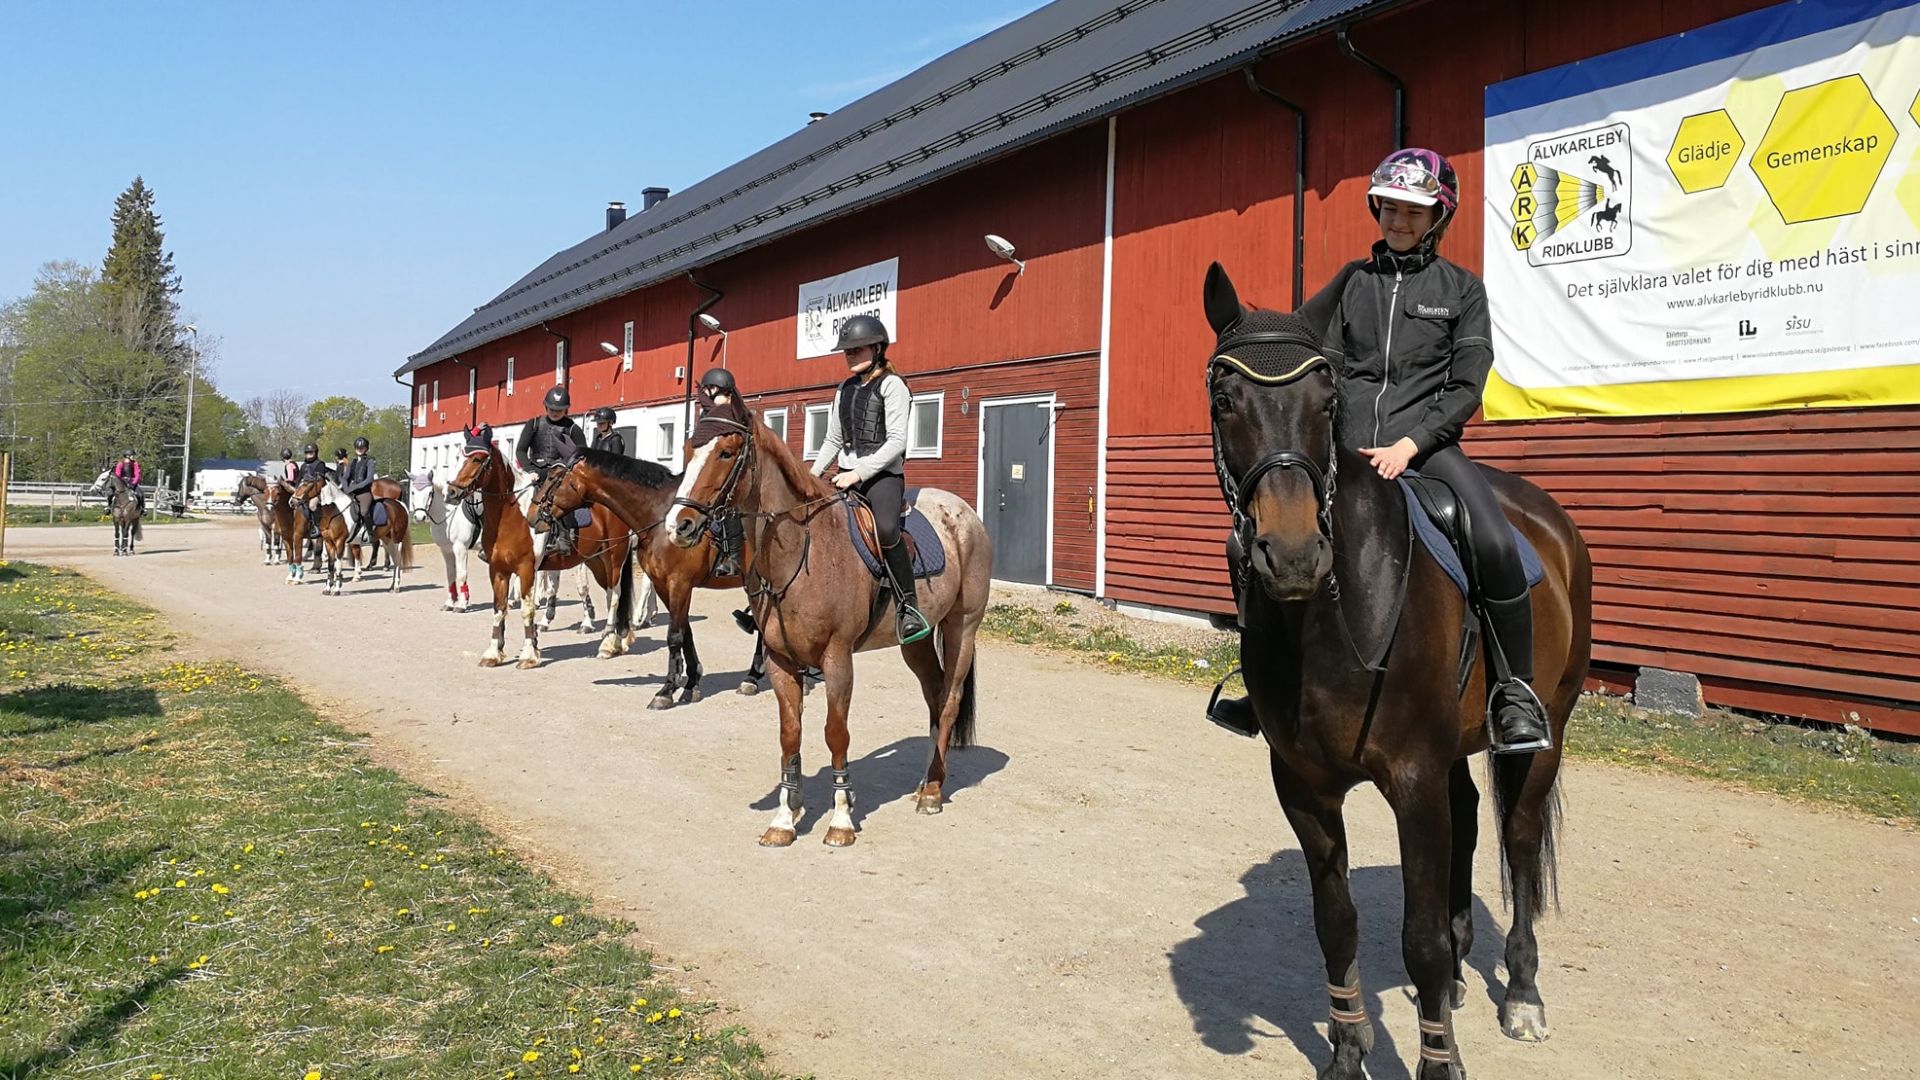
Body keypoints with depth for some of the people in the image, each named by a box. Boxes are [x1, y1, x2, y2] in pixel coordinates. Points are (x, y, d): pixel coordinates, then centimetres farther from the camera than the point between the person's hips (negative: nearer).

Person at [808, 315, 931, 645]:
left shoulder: (892, 385, -3)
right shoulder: (844, 390, 17)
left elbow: (897, 441, -13)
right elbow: (833, 441, 23)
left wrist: (859, 471, -19)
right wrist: (812, 475, 10)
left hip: (883, 473, -7)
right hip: (847, 476, 7)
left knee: (886, 529, -34)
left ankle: (909, 607, -24)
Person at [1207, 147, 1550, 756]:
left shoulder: (1461, 289, 9)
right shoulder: (1352, 282, 15)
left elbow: (1466, 389, 1)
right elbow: (1331, 369, 11)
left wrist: (1408, 444, -13)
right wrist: (1343, 442, -6)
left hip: (1426, 444, -3)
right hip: (1350, 446, 3)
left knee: (1496, 545, -29)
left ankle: (1517, 692, -11)